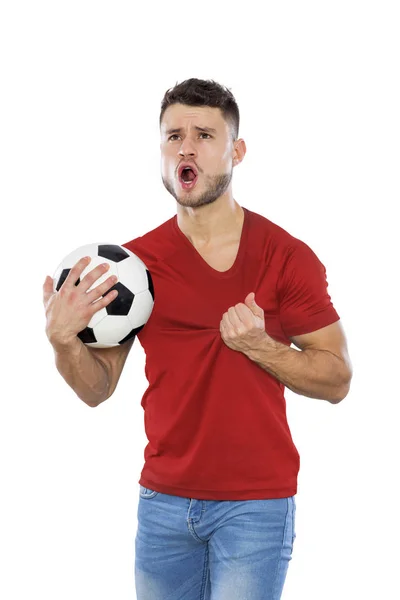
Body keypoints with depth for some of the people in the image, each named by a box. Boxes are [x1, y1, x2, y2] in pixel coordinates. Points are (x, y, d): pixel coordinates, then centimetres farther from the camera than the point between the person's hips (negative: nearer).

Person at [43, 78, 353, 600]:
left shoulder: (287, 256, -6)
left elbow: (337, 379, -4)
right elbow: (98, 388, 5)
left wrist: (258, 345, -19)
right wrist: (62, 340, -15)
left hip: (255, 504, -3)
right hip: (163, 499, 3)